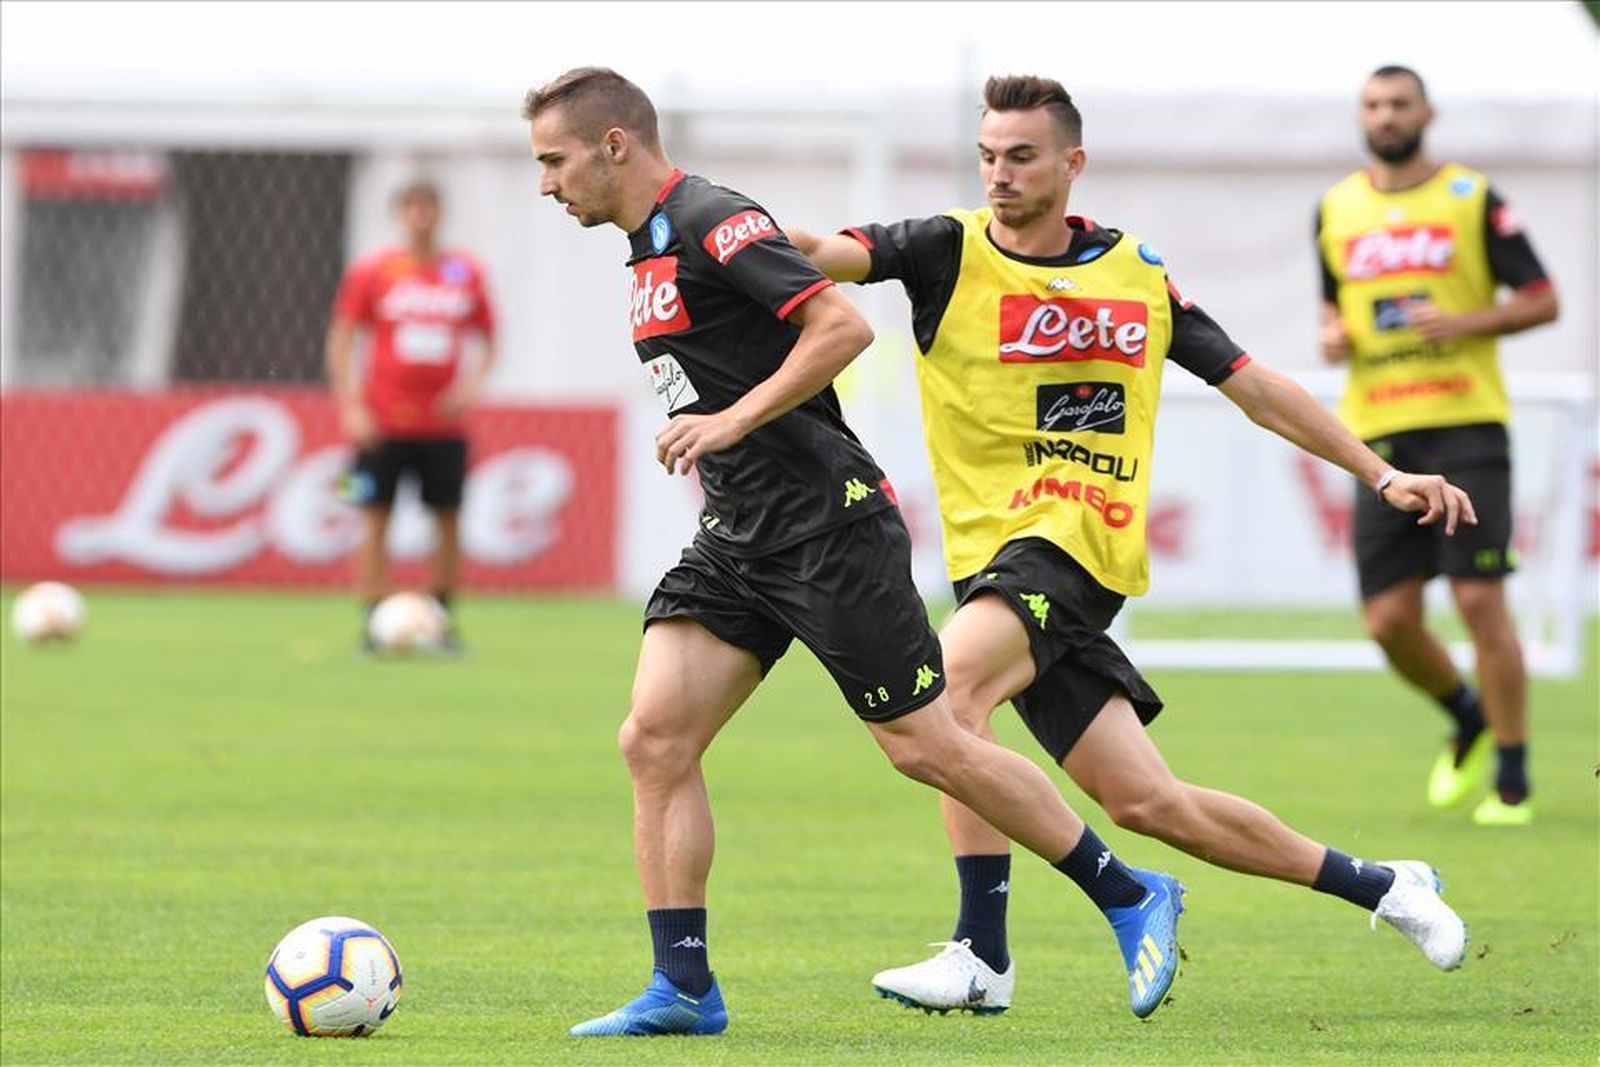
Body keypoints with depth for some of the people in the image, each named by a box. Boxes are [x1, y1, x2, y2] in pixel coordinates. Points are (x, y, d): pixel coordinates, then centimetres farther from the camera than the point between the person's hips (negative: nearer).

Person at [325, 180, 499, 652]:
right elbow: (340, 339, 3)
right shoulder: (371, 272, 1)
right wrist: (349, 407, -6)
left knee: (448, 520, 1)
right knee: (375, 520, -5)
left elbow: (488, 341, 15)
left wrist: (473, 382, -4)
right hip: (383, 424, -2)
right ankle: (371, 623, -1)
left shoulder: (466, 273, 6)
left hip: (444, 422, 2)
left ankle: (444, 619, 12)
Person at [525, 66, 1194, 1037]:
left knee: (927, 747, -5)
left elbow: (843, 326, -23)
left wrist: (732, 422, -24)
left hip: (826, 521, -9)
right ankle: (683, 989, -3)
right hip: (738, 538, 9)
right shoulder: (650, 247, 16)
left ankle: (1134, 899, 9)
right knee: (654, 739, -5)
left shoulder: (712, 221, -14)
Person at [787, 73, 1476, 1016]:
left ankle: (984, 955, -26)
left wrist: (1383, 475, 14)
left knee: (953, 683, -30)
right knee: (1146, 802, 3)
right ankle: (1380, 885, 21)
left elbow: (1255, 387, 16)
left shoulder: (1136, 273, 8)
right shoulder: (950, 253, 4)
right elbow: (833, 254, -13)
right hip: (999, 551, 2)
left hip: (1081, 543, -2)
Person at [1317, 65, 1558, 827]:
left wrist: (1466, 323, -14)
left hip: (1464, 425, -4)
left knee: (1480, 600, -11)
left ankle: (1512, 781, -1)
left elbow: (1541, 300, 2)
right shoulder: (1336, 210, 14)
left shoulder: (1471, 199, 2)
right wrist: (1333, 334, 5)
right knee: (1389, 619, -3)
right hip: (1381, 434, 4)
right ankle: (1468, 720, 27)